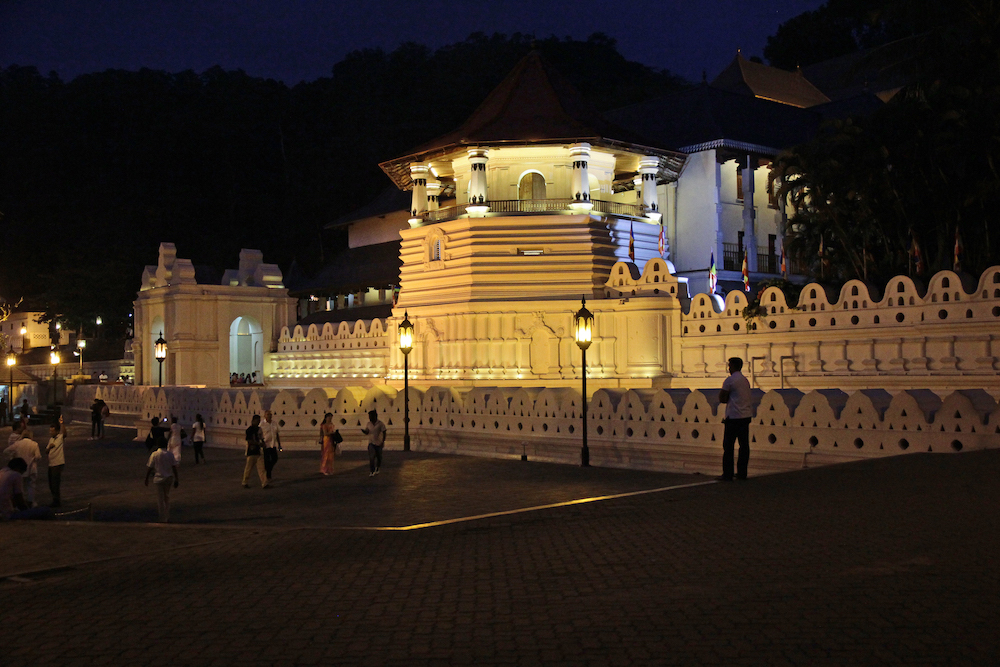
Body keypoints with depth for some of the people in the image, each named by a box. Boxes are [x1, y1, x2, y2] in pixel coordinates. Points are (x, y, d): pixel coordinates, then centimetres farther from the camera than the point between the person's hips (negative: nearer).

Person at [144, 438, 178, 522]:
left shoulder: (154, 455, -6)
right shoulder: (170, 455, -3)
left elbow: (150, 468, -3)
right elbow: (174, 467, -4)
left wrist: (147, 479, 8)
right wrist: (176, 480, 1)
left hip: (158, 478, -2)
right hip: (168, 478, 2)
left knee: (160, 499, 4)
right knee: (167, 498, 17)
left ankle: (163, 519, 3)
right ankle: (167, 518, 18)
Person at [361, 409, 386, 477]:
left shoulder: (380, 424, -8)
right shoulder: (369, 424, 5)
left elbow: (384, 433, -7)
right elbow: (366, 432, 12)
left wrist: (383, 441, -14)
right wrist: (362, 430, -11)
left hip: (379, 443, -2)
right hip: (371, 443, 2)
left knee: (379, 457, 11)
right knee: (371, 457, -12)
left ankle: (377, 469, 35)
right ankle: (372, 471, -14)